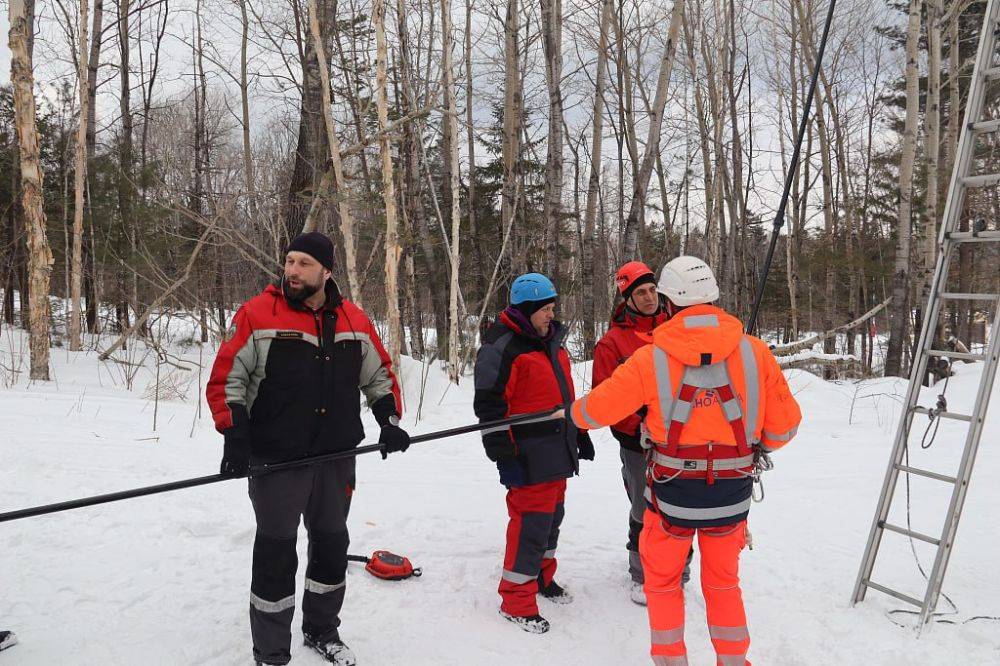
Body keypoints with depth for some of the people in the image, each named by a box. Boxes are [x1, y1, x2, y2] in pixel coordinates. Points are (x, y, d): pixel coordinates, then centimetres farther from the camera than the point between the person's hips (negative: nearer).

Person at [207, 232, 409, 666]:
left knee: (332, 546, 18)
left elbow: (379, 375, 13)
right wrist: (234, 436, -16)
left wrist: (390, 421, 1)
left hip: (337, 458, 4)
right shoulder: (257, 315, -8)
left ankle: (322, 631, 40)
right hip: (275, 460, -4)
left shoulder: (354, 320, 3)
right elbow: (226, 379, -6)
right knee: (276, 555, 6)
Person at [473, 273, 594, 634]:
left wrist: (580, 434, 24)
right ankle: (516, 600, 9)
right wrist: (504, 458, -19)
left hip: (558, 454, 9)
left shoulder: (552, 341, 13)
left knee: (551, 518, 20)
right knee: (530, 524, -5)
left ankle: (542, 577, 39)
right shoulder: (501, 347, -15)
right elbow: (490, 407, -18)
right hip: (530, 461, -9)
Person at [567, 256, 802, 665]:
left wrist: (573, 413, 18)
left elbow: (598, 409, -6)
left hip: (673, 495, -2)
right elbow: (784, 423, -3)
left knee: (662, 580, 21)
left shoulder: (651, 359, -14)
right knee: (723, 580, 24)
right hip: (733, 497, 2)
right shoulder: (754, 352, -9)